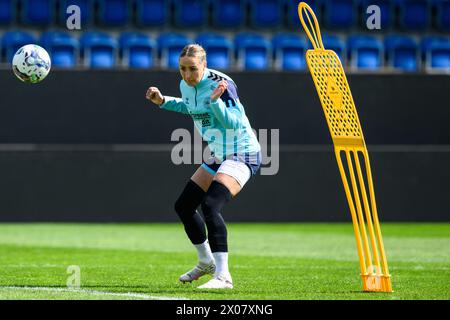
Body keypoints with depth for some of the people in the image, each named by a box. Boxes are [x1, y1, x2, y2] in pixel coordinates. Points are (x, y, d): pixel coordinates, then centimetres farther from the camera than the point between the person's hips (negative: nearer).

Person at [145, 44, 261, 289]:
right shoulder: (186, 85, 2)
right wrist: (162, 101, 13)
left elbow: (233, 122, -26)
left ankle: (223, 276, -31)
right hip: (217, 156, 9)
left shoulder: (221, 83, -22)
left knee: (210, 206, -28)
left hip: (241, 156, -9)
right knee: (183, 207, 14)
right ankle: (206, 262, 34)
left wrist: (216, 100, -39)